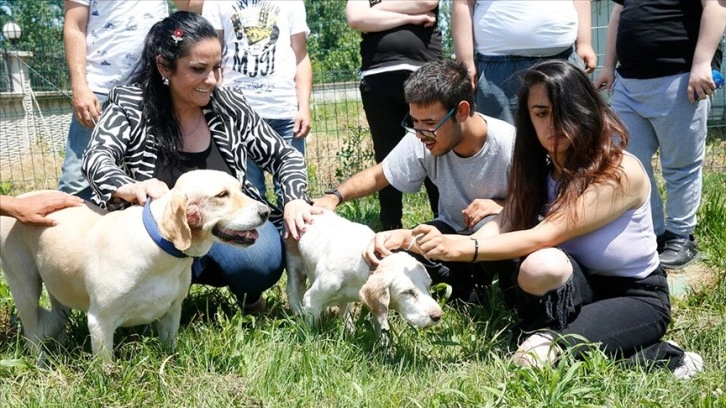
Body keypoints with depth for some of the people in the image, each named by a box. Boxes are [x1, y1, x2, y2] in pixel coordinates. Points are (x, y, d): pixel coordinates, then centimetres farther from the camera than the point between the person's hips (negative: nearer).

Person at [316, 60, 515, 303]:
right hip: (453, 231, 3)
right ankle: (464, 281, -3)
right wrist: (334, 197, -19)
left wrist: (503, 209, -34)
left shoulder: (508, 146, -28)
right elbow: (377, 176, -2)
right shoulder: (420, 142, -18)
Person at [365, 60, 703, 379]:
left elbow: (545, 236, -29)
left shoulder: (621, 172, -21)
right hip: (578, 286, 4)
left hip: (639, 297, -3)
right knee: (540, 266, -34)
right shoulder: (537, 170, 0)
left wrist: (466, 247, -38)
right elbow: (503, 226, -14)